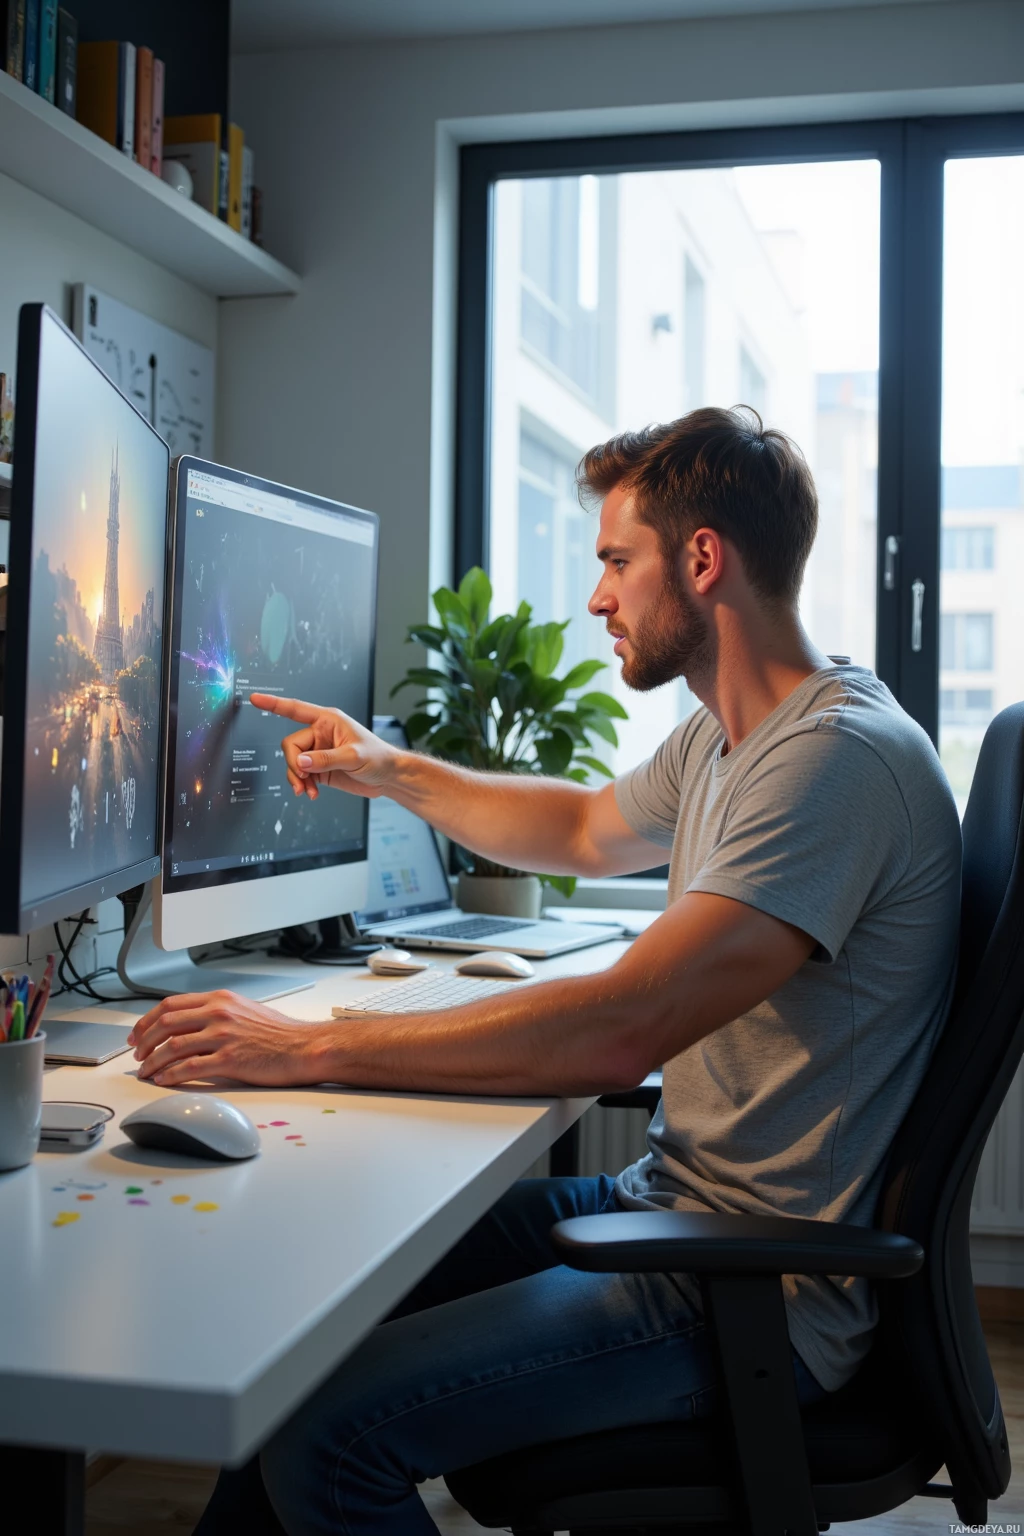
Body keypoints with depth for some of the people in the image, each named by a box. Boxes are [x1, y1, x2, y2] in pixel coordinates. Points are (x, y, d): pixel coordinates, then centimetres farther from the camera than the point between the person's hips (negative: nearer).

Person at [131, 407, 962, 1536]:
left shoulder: (839, 755, -23)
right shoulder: (723, 739, 10)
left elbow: (619, 1030, -30)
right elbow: (587, 831, 31)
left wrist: (309, 1048, -26)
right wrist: (392, 773, 22)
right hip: (666, 1201, 10)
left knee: (326, 1436, -19)